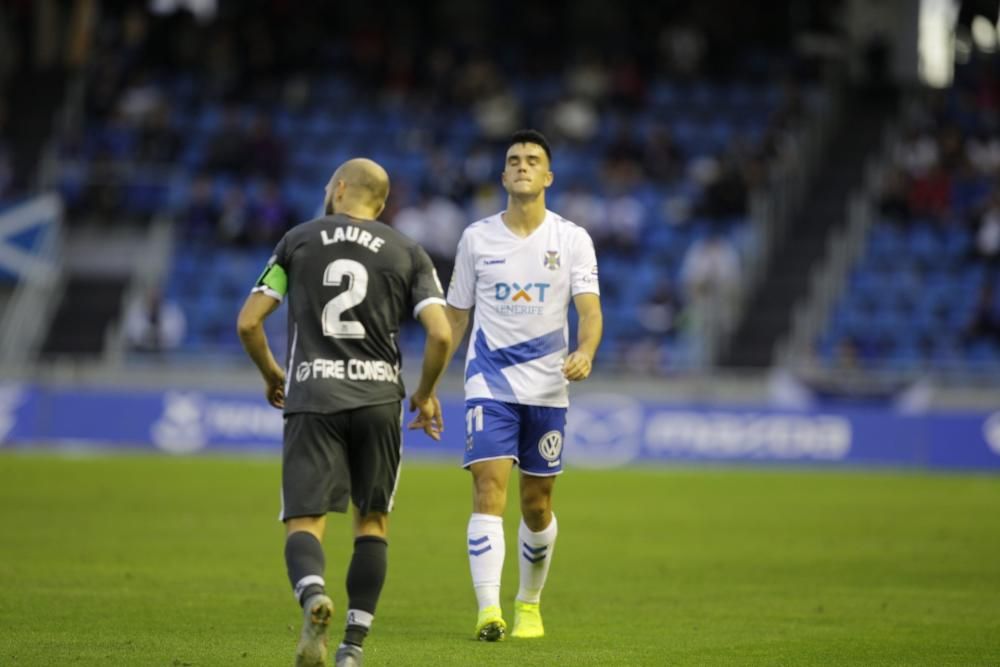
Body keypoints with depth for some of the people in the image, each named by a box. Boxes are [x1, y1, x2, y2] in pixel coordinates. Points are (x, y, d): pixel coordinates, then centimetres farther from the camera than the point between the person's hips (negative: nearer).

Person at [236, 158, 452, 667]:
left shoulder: (298, 241, 9)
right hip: (378, 396, 1)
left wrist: (270, 374, 22)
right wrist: (426, 394, 12)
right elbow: (441, 334, -4)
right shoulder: (408, 253, 9)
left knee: (304, 523, -3)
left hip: (312, 397, -1)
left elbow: (248, 323, 4)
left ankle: (312, 595, -36)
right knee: (371, 523, 14)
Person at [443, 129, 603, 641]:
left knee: (537, 503, 8)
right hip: (489, 385, 0)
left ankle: (529, 603, 29)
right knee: (489, 487, -16)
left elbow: (589, 310, -9)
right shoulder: (476, 238, 3)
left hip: (546, 388, 0)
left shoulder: (572, 240, 0)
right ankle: (488, 610, -24)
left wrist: (585, 353, -31)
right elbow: (454, 317, 10)